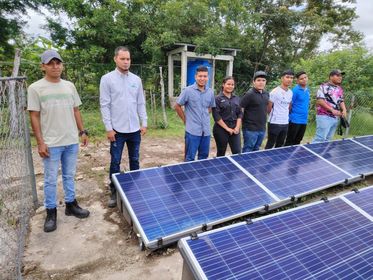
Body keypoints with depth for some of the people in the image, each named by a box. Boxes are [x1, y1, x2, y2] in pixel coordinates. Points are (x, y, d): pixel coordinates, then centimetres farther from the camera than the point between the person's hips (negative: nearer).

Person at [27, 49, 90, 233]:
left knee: (69, 176, 15)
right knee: (51, 180, 6)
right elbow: (34, 116, -7)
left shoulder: (69, 86, 7)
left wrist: (82, 131, 7)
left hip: (71, 141, 4)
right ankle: (51, 212, 21)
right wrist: (40, 142, -11)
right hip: (51, 144, -4)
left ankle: (70, 205, 30)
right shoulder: (35, 88, -6)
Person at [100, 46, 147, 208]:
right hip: (117, 130, -3)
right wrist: (108, 128, -11)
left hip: (135, 129, 3)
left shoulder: (136, 79, 7)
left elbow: (141, 103, 10)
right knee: (115, 162, 6)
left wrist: (144, 123, 4)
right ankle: (114, 193, 21)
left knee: (134, 160, 14)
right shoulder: (107, 79, -4)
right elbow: (105, 105, -7)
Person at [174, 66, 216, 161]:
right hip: (192, 130, -5)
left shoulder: (210, 92, 6)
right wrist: (186, 120, -1)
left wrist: (205, 118, 12)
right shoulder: (188, 90, -9)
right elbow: (177, 106, -2)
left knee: (204, 157, 16)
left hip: (206, 131, 5)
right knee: (190, 158, 5)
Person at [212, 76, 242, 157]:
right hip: (221, 130, -4)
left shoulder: (236, 98, 11)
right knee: (221, 153, 7)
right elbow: (216, 116, -11)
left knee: (237, 152, 0)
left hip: (234, 129, 4)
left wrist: (237, 127, -3)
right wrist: (227, 128, -12)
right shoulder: (218, 99, -4)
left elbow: (240, 114, 10)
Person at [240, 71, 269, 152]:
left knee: (256, 150, 18)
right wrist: (242, 122, -14)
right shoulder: (249, 94, -13)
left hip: (262, 129, 7)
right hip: (250, 129, -7)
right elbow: (240, 109, -14)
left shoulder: (266, 94, 9)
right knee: (247, 151, 1)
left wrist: (264, 121, 18)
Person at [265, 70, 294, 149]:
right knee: (270, 144, 2)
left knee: (280, 145, 15)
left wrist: (285, 115, 11)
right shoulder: (275, 91, -12)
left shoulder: (291, 93, 9)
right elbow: (269, 107, -8)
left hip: (285, 123, 7)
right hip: (274, 123, -7)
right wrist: (274, 115, 5)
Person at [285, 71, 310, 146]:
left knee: (297, 141, 16)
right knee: (290, 142, 0)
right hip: (295, 120, -7)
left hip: (304, 120, 7)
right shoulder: (295, 90, -13)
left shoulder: (307, 90, 11)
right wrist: (291, 115, -5)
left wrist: (305, 115, 17)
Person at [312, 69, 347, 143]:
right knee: (320, 139, -12)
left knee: (328, 139, 11)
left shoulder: (340, 89, 17)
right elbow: (319, 100, -16)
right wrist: (332, 110, -19)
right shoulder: (324, 86, -7)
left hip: (335, 118, 8)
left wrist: (344, 110, 1)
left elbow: (341, 101, 23)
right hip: (324, 116, -8)